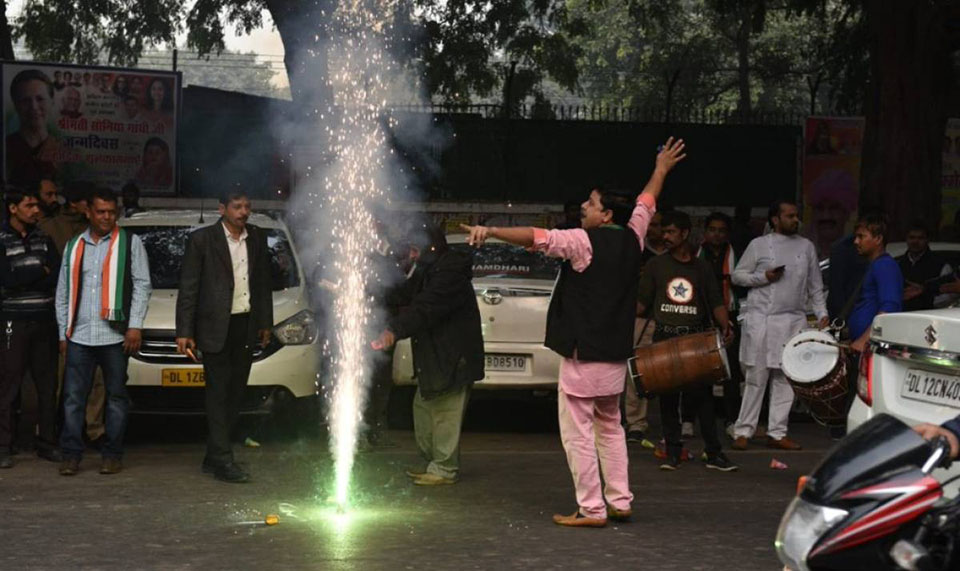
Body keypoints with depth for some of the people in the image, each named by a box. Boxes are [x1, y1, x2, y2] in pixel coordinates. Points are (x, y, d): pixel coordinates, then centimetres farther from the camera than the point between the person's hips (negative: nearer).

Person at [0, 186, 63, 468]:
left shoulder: (43, 240, 12)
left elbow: (57, 277, 2)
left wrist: (25, 279, -11)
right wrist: (40, 272, -6)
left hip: (44, 321, 4)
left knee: (48, 386, 5)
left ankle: (47, 443, 13)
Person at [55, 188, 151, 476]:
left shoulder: (130, 242, 5)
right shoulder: (73, 246, 15)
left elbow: (142, 285, 1)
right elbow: (63, 292, 16)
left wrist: (135, 326, -8)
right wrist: (63, 332, 10)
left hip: (115, 334, -2)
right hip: (79, 336, 3)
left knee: (116, 397, 4)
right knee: (73, 397, 0)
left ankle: (112, 455, 11)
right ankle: (71, 455, 4)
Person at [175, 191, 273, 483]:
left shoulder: (258, 238, 9)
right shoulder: (202, 239, -5)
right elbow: (188, 288, -5)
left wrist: (265, 322, 16)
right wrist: (184, 332, -9)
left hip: (246, 326, 5)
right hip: (215, 326, -5)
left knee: (235, 393, 8)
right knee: (218, 393, -5)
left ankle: (213, 457, 17)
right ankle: (223, 460, -4)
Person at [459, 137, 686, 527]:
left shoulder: (583, 242, -13)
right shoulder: (631, 239, 7)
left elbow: (538, 238, -25)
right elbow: (646, 203, 25)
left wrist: (490, 231, -29)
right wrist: (661, 170, 42)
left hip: (582, 353, -8)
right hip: (615, 353, 8)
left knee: (578, 433, -3)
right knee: (610, 428, 19)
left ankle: (591, 509, -3)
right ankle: (619, 502, 19)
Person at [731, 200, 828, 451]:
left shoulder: (806, 246, 13)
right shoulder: (759, 245, 4)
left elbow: (815, 285, 17)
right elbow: (737, 275, 6)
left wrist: (821, 313, 6)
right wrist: (764, 276, -9)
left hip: (794, 320, 3)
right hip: (761, 319, -3)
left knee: (785, 378, 2)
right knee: (756, 377, -3)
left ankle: (777, 433, 9)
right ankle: (743, 431, 3)